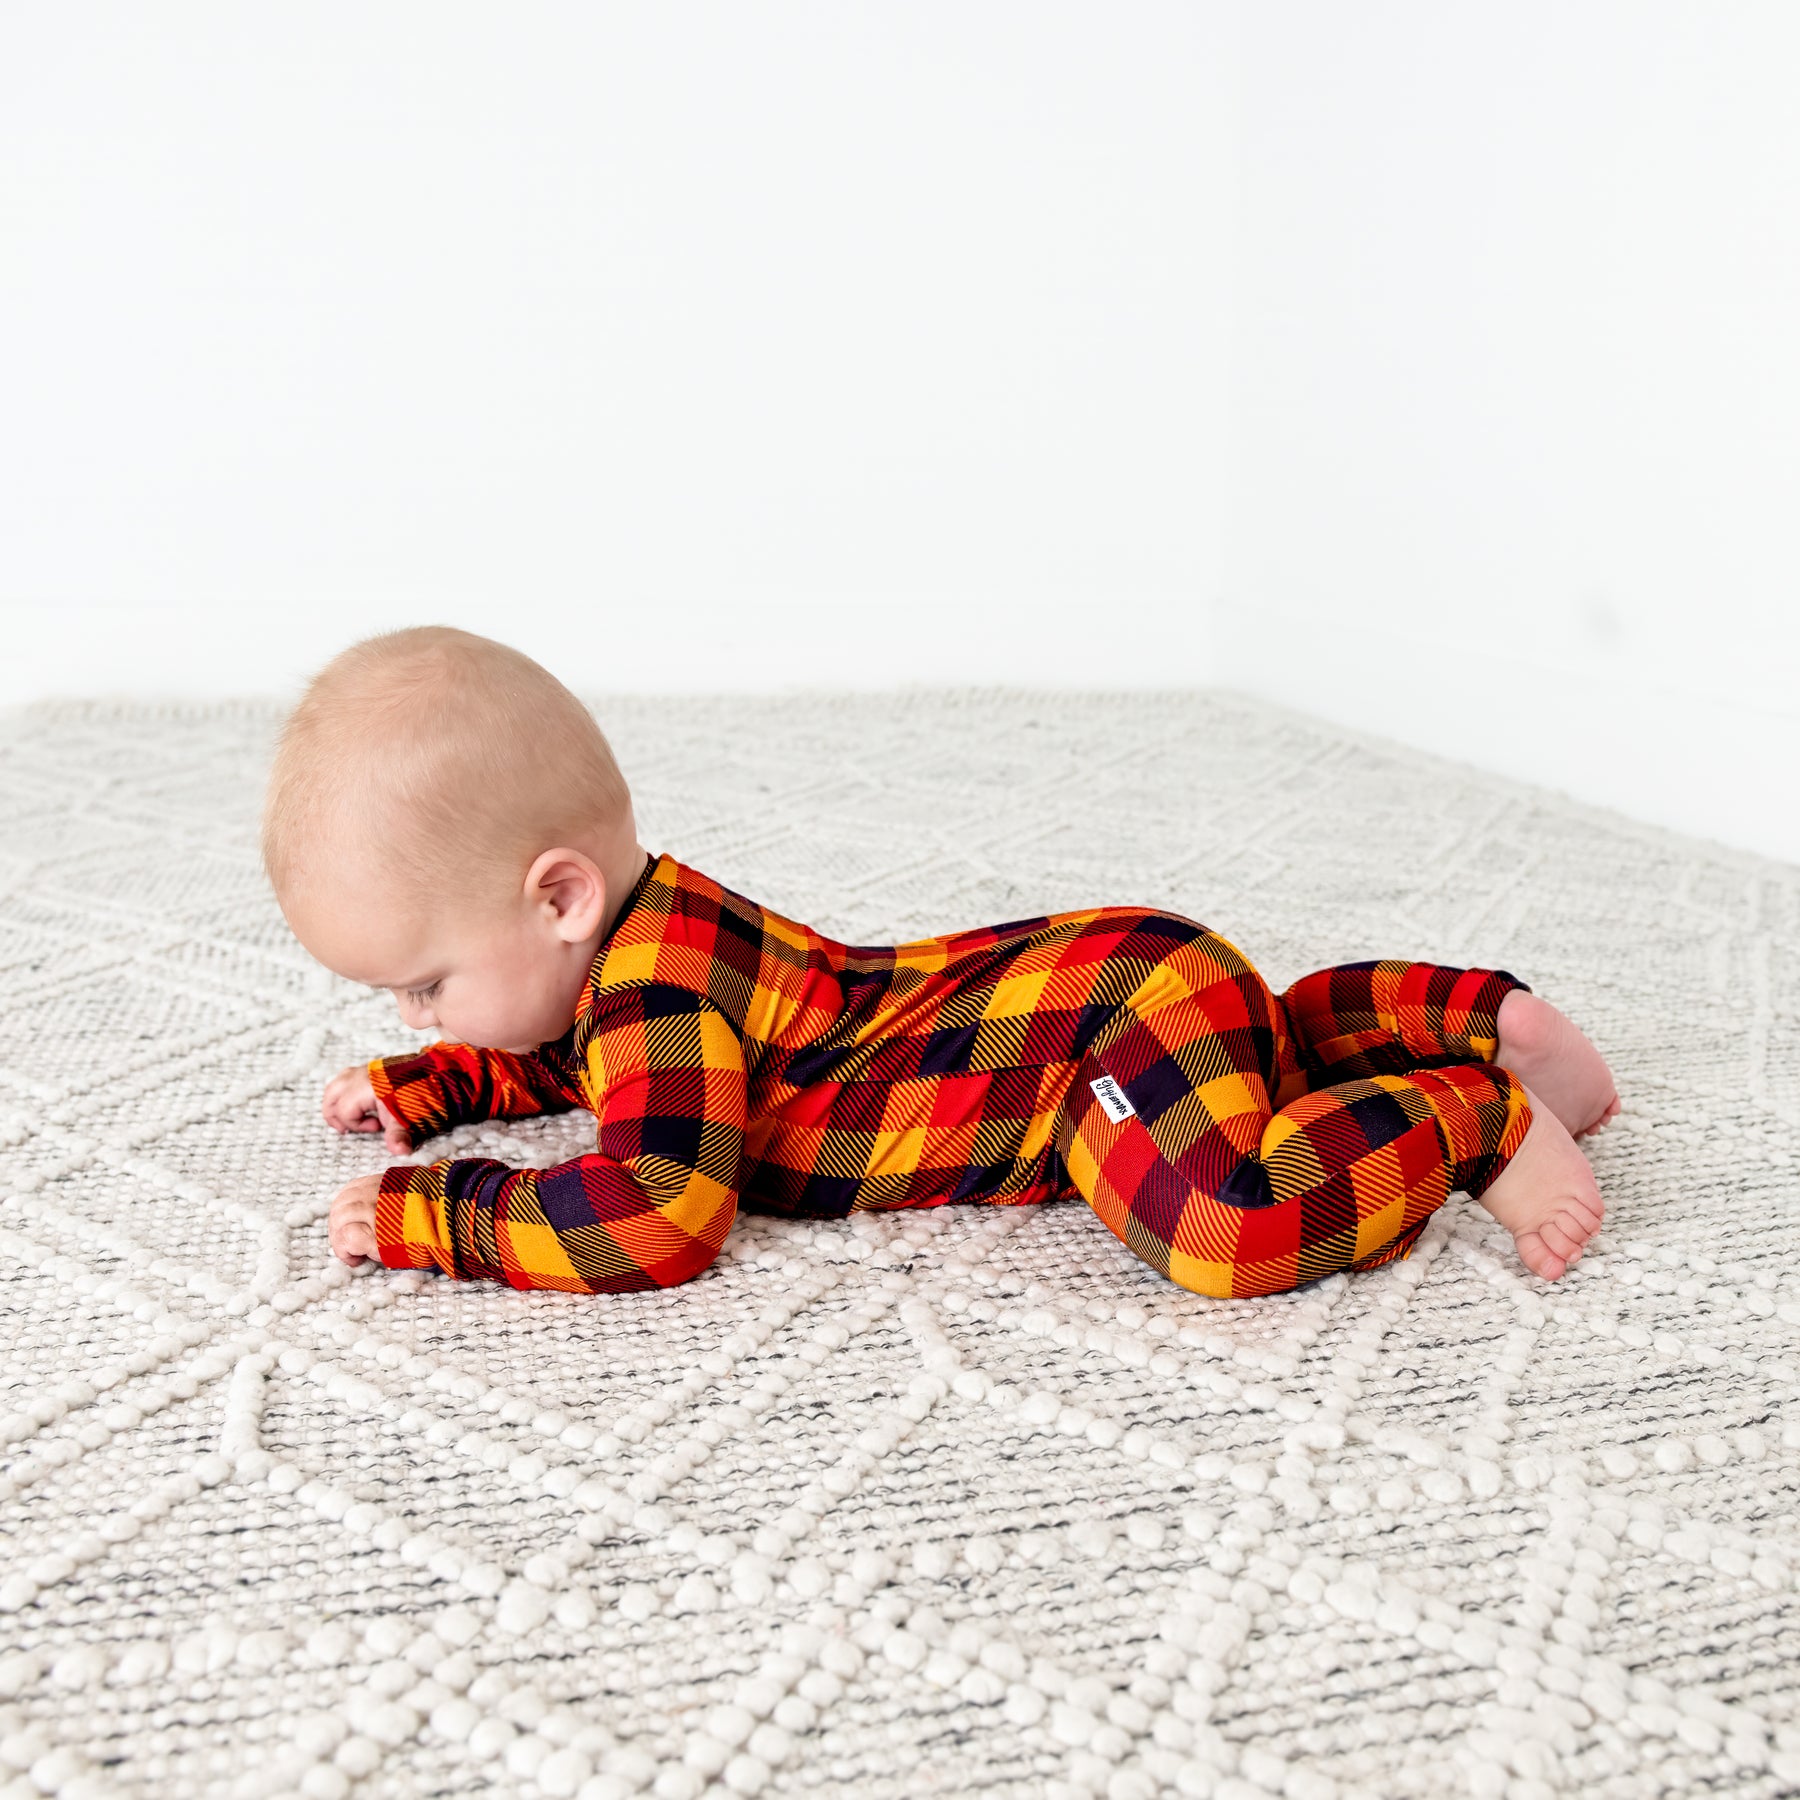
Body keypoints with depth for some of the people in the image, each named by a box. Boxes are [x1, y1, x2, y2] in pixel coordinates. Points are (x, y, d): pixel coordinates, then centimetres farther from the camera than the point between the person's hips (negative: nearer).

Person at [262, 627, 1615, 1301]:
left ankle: (1475, 1114, -7)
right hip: (1074, 981, 10)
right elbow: (562, 1060, 29)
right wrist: (422, 1088, 16)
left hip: (1130, 1003, -10)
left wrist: (425, 1217, -22)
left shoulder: (656, 983, -25)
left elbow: (653, 1217, -33)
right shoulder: (625, 934, 7)